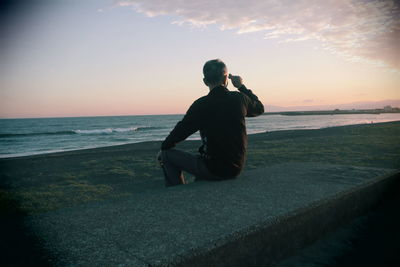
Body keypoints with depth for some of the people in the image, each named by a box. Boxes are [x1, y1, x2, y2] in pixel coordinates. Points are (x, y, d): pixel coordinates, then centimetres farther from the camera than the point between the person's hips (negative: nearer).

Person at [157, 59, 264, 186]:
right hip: (236, 168, 6)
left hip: (213, 170, -6)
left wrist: (163, 148, 10)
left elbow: (181, 130, -7)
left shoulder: (201, 105, -16)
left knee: (167, 154, 9)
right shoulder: (239, 99, -4)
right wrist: (242, 86, 22)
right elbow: (260, 108, 18)